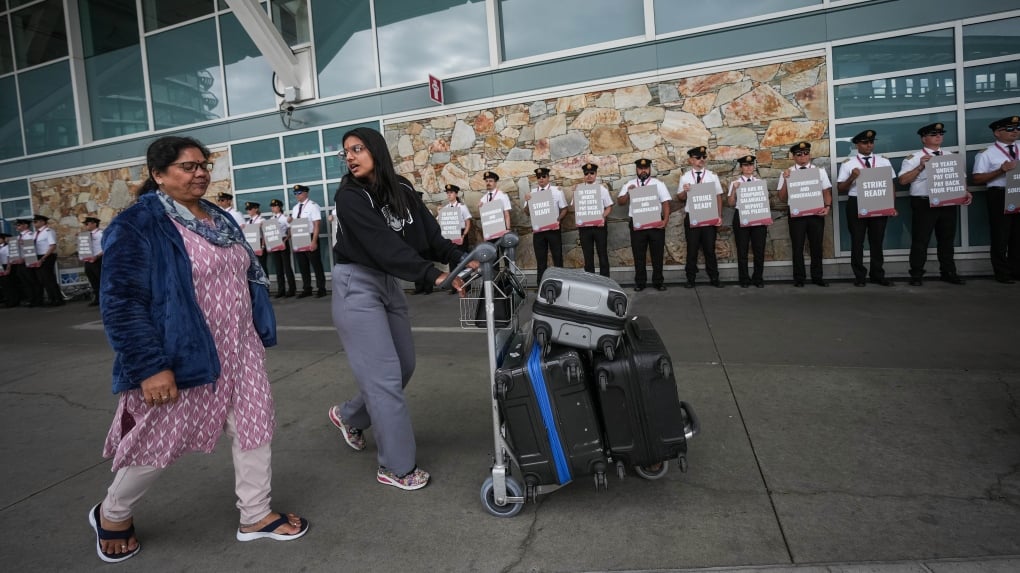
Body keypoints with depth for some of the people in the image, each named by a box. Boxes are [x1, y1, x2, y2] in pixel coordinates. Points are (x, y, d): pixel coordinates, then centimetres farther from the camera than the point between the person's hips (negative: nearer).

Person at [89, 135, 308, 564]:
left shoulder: (220, 219, 10)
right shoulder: (138, 225, -14)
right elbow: (120, 302, -19)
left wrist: (258, 335, 18)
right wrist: (150, 366, -23)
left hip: (238, 352, 7)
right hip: (181, 358, -7)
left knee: (254, 425, 10)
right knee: (162, 442, 10)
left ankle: (255, 516, 28)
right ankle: (112, 514, 40)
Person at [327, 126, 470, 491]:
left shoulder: (402, 190, 3)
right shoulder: (350, 196, -15)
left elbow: (429, 233, -5)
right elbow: (383, 244, -28)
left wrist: (462, 260, -21)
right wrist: (434, 275, -36)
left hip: (389, 283, 7)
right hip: (357, 286, -7)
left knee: (404, 366, 13)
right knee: (384, 374, -6)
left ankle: (349, 416, 38)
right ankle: (396, 467, 7)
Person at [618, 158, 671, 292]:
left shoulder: (658, 184, 6)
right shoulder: (629, 185, 10)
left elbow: (666, 203, -1)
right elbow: (620, 202, 5)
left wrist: (665, 220, -14)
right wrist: (629, 193, -13)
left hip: (656, 223, -1)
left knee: (657, 254, 6)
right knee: (639, 255, 6)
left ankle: (658, 281, 16)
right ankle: (640, 282, 15)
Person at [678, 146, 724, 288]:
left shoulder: (712, 175, 4)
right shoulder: (685, 177, 3)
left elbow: (718, 196, 4)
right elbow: (680, 197, 4)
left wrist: (719, 215, -3)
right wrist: (684, 191, -19)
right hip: (691, 217, 0)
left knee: (709, 248, 6)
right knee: (692, 248, 5)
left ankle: (714, 278, 16)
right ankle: (690, 279, 14)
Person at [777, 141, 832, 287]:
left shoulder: (820, 171, 8)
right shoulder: (787, 173, 2)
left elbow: (827, 192, 6)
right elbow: (782, 198, -1)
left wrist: (827, 206, -12)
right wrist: (785, 180, -14)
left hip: (816, 212, 2)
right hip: (796, 213, -2)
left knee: (816, 246, 9)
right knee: (797, 247, 4)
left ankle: (817, 276, 20)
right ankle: (799, 278, 13)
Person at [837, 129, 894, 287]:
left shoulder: (883, 161, 8)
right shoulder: (848, 163, 1)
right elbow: (840, 188, -2)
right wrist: (852, 177, -20)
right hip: (856, 205, -2)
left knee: (877, 241, 9)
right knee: (857, 241, 4)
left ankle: (878, 275, 19)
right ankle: (859, 276, 14)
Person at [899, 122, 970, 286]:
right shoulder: (914, 158, -2)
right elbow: (903, 180, -11)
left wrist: (965, 192, 0)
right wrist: (920, 167, -21)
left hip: (948, 203, 5)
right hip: (923, 204, -5)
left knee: (947, 240, 13)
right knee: (920, 241, -1)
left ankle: (948, 273, 23)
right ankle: (916, 275, 6)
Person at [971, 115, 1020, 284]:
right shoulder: (987, 154, -4)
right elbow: (976, 179, -10)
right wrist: (1000, 171, -20)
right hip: (1000, 196, -5)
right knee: (1001, 236, 2)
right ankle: (1003, 273, 11)